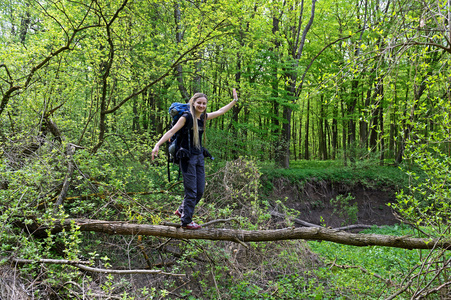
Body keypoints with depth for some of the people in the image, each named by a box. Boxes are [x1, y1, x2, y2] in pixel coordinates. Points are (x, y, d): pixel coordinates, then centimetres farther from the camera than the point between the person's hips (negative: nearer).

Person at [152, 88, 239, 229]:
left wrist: (234, 100, 28)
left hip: (199, 156, 7)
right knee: (191, 191, -5)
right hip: (187, 157, -7)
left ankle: (181, 211, 30)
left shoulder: (203, 117, 10)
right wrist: (157, 145, -26)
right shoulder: (187, 117, -10)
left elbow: (221, 111, 23)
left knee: (200, 190, 9)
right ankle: (186, 221, 10)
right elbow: (172, 131, -16)